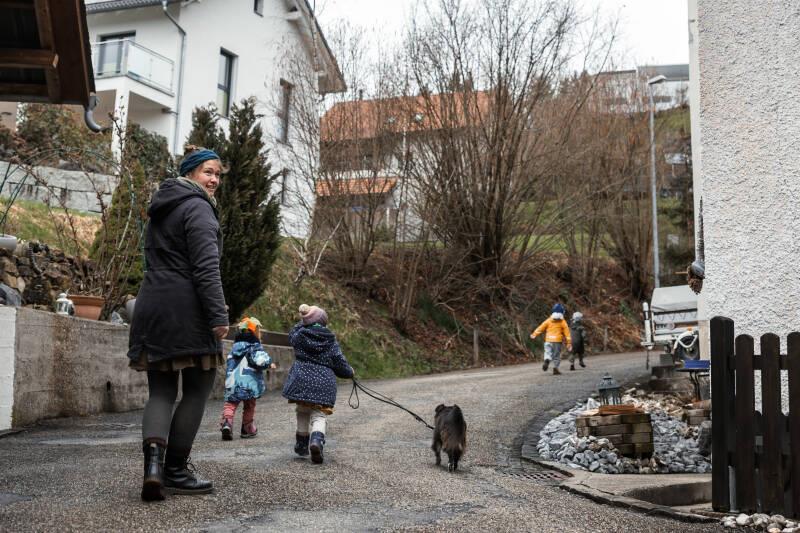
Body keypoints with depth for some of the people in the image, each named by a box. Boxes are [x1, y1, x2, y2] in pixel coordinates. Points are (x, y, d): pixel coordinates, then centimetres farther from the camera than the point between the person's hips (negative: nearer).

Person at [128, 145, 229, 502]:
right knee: (197, 389, 3)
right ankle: (175, 471, 6)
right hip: (187, 310, -8)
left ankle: (154, 460, -14)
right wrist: (219, 315, -19)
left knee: (161, 391, 8)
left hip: (152, 307, 8)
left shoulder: (161, 208, 22)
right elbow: (206, 267, -17)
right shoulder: (197, 207, -6)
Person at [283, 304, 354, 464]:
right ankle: (317, 439, -25)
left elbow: (292, 333, 27)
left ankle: (302, 444, 31)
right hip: (324, 383, -2)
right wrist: (350, 372, 23)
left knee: (302, 412, 21)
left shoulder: (298, 335, 1)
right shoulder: (330, 341, 1)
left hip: (301, 380, 2)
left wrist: (303, 321, 32)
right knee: (319, 415, 3)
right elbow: (340, 364, 4)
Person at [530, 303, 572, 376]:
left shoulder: (549, 320, 6)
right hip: (558, 340, -1)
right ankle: (555, 368, 7)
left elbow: (541, 327, 0)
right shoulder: (563, 322, 3)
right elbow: (567, 332, 2)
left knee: (548, 353, 2)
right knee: (557, 355, 10)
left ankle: (547, 360, -30)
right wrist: (569, 342, 4)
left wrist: (534, 334, 2)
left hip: (548, 340, 1)